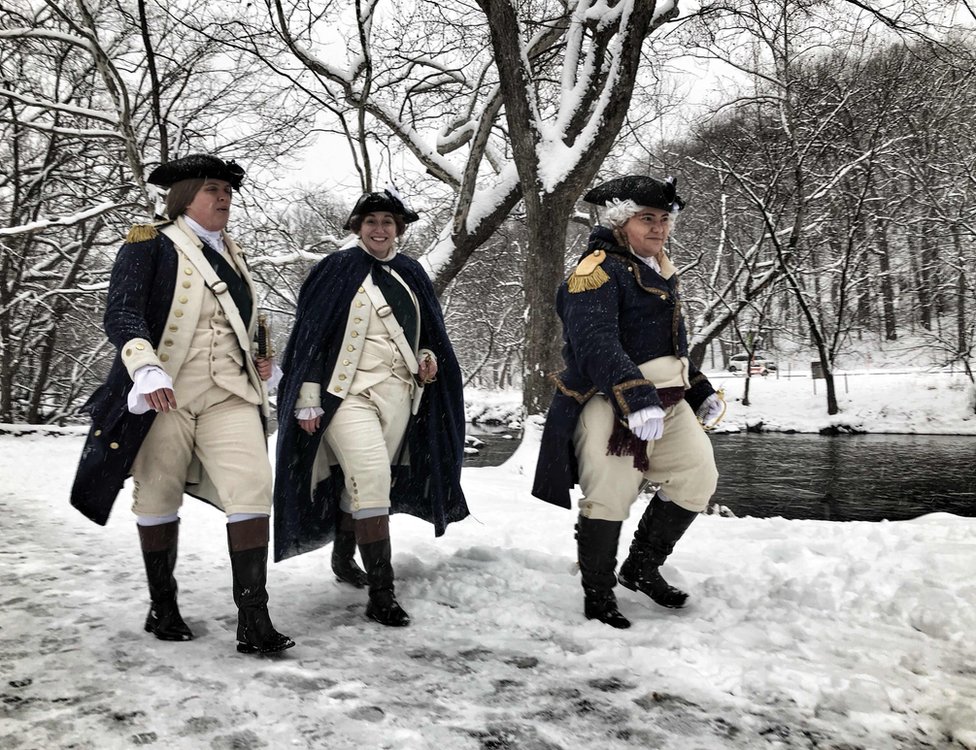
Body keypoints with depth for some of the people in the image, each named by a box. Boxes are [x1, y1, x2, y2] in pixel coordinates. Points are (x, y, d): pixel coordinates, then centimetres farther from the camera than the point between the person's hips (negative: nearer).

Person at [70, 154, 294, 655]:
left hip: (230, 396, 4)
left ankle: (252, 622, -8)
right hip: (164, 396, -4)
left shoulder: (232, 255, 19)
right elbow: (120, 313, -13)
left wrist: (258, 364, 13)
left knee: (253, 490, -11)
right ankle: (162, 608, 27)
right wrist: (148, 370, -29)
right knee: (158, 499, 7)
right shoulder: (149, 245, 0)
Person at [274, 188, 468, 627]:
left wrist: (428, 358, 3)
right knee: (373, 480, -17)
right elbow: (311, 335, -5)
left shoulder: (410, 274, 14)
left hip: (397, 395, 6)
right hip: (348, 393, -5)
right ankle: (381, 595, -12)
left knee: (362, 482, 14)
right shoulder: (338, 270, -3)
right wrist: (308, 402, -10)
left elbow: (427, 330, 25)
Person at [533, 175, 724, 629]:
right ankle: (598, 599, 15)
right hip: (611, 401, -9)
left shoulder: (659, 272, 19)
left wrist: (700, 390, 27)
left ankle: (642, 567, 24)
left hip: (666, 399, 9)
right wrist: (636, 399, -37)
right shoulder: (598, 269, -12)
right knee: (609, 498, -5)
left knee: (698, 477, 7)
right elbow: (596, 344, -27)